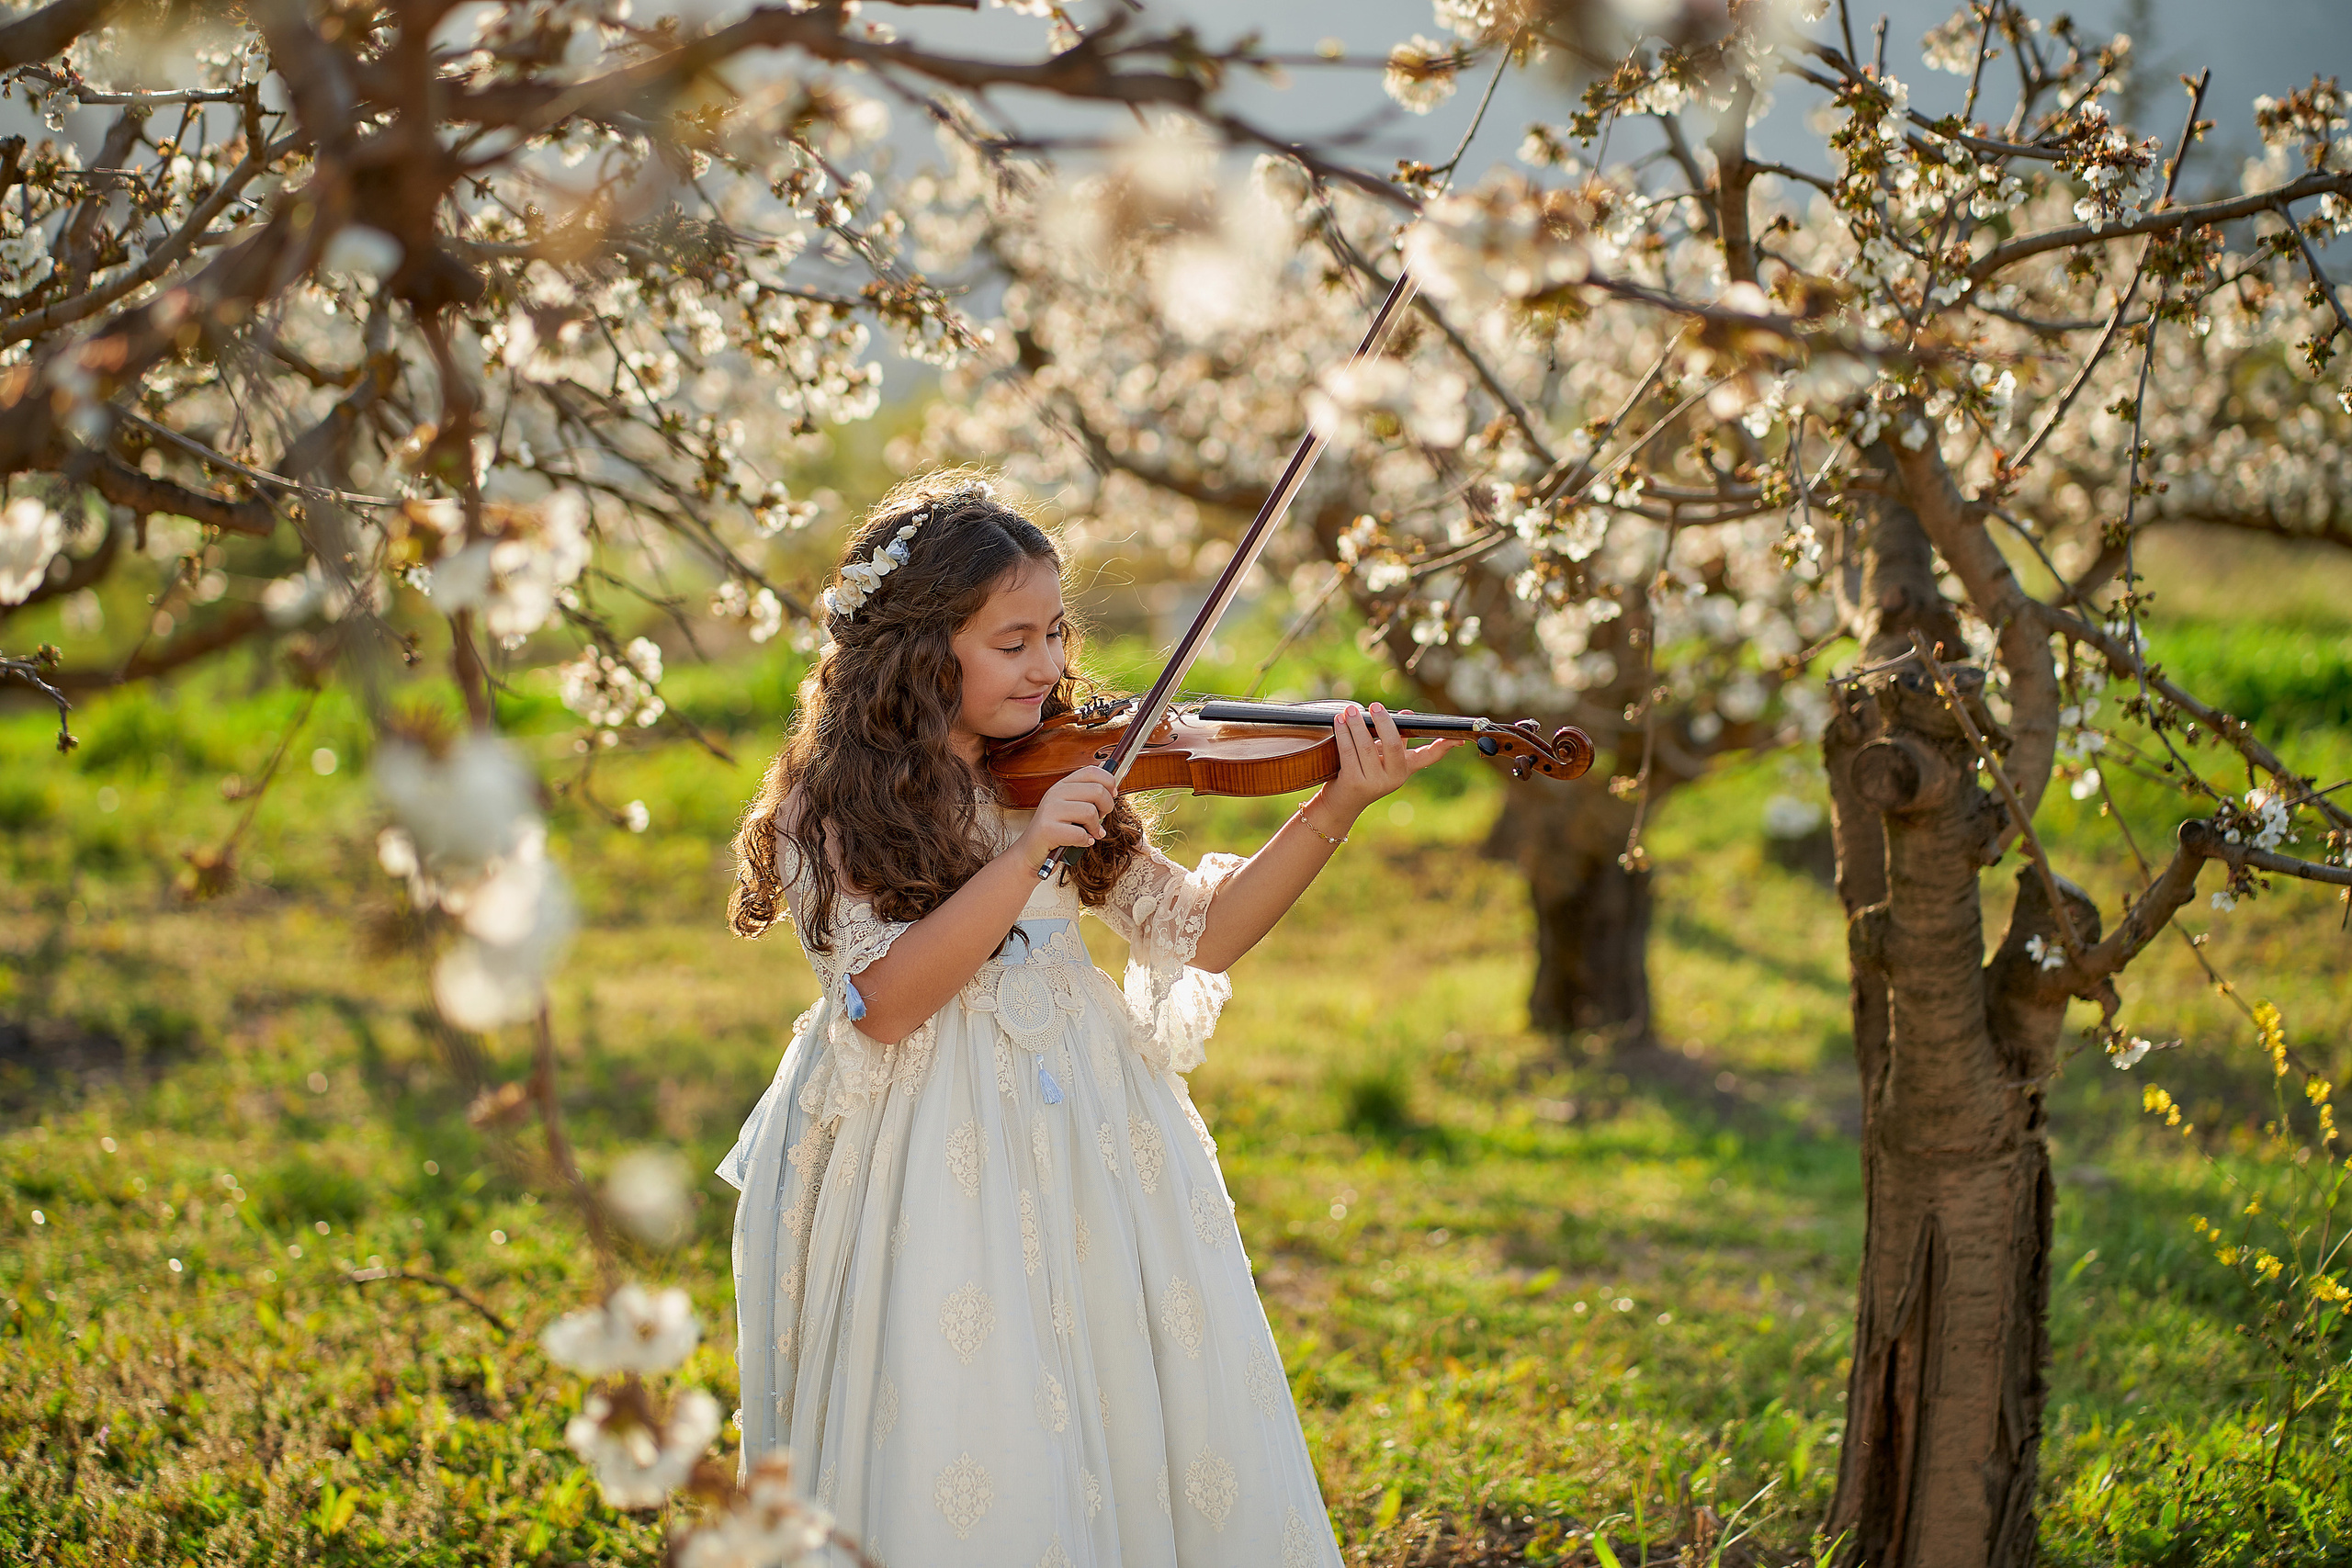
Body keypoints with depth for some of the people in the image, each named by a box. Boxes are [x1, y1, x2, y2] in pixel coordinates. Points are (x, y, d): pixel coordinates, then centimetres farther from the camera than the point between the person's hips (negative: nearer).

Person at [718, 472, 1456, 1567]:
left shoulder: (1073, 780, 8)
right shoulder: (834, 815, -6)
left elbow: (1202, 934, 3)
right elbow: (883, 1007, -18)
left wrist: (1339, 807, -8)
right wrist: (1025, 857, -26)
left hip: (1097, 1155, 5)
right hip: (936, 1180, -5)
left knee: (1155, 1445, 3)